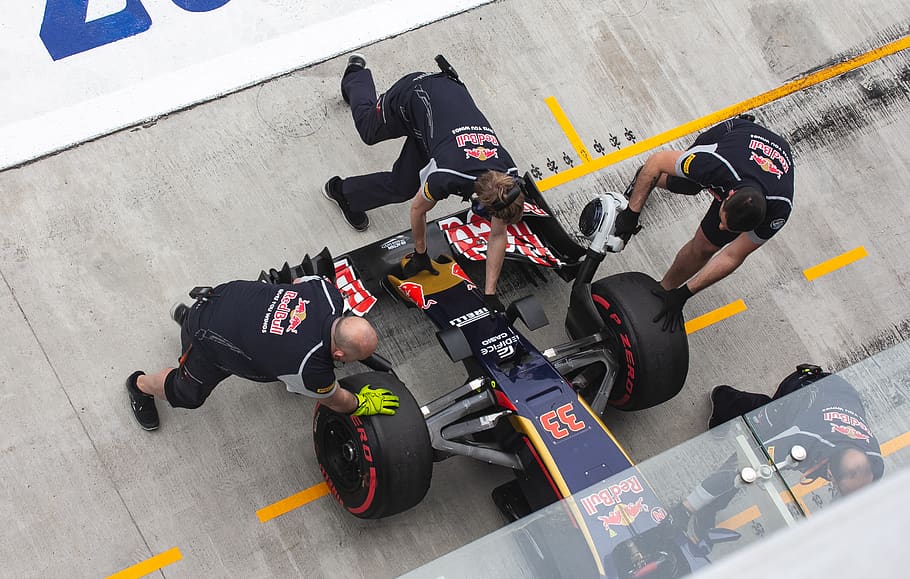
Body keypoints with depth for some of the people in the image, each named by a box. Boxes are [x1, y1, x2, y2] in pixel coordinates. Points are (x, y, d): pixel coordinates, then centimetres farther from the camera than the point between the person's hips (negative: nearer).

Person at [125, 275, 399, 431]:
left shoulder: (329, 293, -23)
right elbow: (334, 400, -14)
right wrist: (363, 405, 4)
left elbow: (300, 280, 2)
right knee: (187, 394, 22)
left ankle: (187, 314, 61)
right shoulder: (309, 369, -37)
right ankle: (139, 385, 52)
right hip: (206, 340, -6)